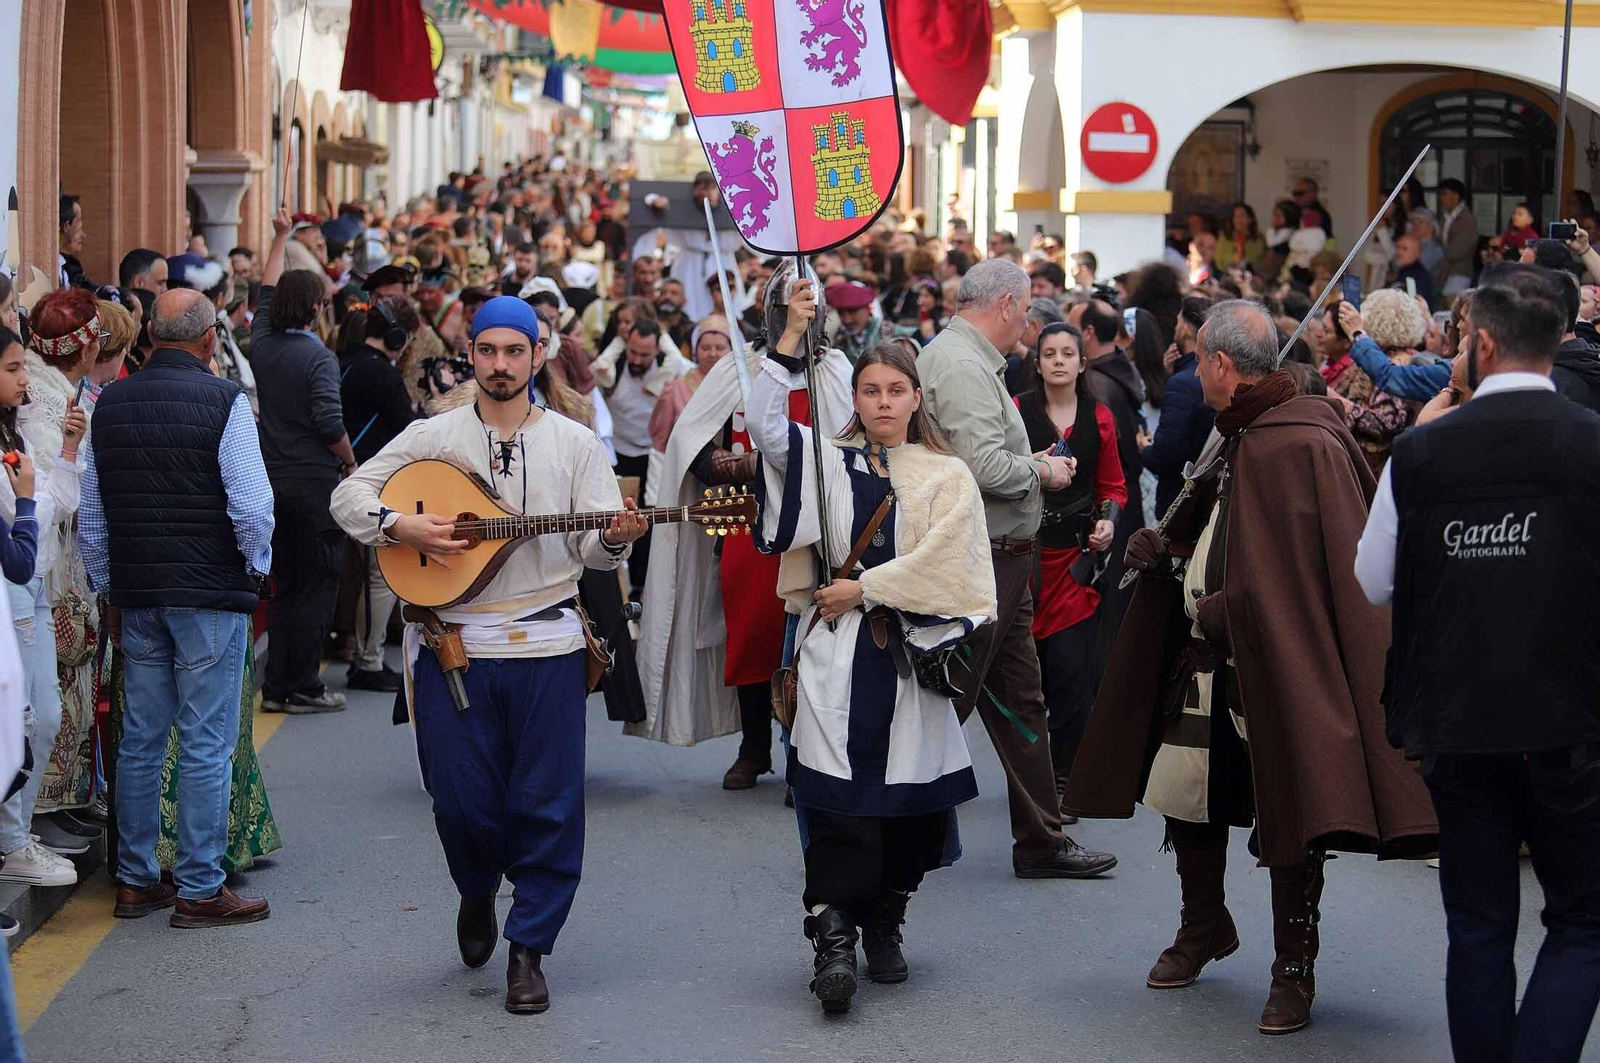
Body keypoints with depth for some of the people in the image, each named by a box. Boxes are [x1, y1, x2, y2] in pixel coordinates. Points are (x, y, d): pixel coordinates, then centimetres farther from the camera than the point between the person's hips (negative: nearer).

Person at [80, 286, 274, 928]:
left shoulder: (109, 403, 7)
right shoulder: (223, 401, -10)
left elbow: (88, 512, 12)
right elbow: (252, 504, -16)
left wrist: (108, 584, 20)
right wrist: (256, 564, 1)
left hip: (135, 594, 6)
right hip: (211, 593, -6)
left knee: (140, 741, 12)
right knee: (206, 744, -1)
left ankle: (135, 881, 19)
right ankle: (199, 890, 2)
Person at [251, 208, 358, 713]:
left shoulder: (262, 345, 5)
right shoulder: (318, 357, -15)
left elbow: (267, 291, 22)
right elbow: (329, 422, -22)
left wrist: (281, 237, 32)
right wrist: (350, 461, -5)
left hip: (273, 479, 7)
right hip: (315, 482, -7)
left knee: (284, 584, 13)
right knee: (317, 586, 0)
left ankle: (276, 685, 15)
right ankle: (302, 687, 1)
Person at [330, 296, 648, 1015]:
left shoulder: (575, 443, 7)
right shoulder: (432, 437, 6)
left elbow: (593, 548, 1)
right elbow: (347, 496, 5)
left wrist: (616, 536, -22)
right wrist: (401, 526, -14)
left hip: (546, 643, 0)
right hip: (452, 640, 0)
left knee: (547, 805, -1)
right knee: (460, 799, 4)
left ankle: (528, 949, 11)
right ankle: (477, 894, 36)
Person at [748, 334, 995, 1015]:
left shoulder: (947, 477, 8)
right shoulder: (830, 462, 10)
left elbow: (938, 560, -4)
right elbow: (765, 426, -6)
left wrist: (862, 589, -8)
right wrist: (791, 338, -10)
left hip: (913, 652, 1)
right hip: (841, 653, -1)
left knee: (914, 802, 4)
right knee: (840, 801, -11)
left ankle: (883, 926, 21)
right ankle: (833, 941, -14)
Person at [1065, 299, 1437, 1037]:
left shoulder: (1299, 447, -19)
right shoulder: (1236, 436, 10)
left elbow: (1299, 574, -22)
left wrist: (1225, 608, -17)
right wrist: (1165, 548, 8)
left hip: (1277, 664, -9)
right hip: (1210, 656, 9)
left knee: (1287, 811, 0)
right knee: (1183, 793, 13)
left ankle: (1294, 970, 13)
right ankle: (1204, 929, 34)